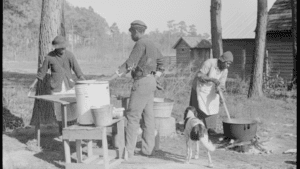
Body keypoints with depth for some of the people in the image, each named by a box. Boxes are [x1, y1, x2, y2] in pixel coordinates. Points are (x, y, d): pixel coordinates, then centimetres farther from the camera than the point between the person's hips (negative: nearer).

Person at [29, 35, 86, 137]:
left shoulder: (69, 55, -2)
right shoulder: (49, 57, -5)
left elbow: (78, 71, -3)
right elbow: (42, 71, 6)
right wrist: (34, 84, 9)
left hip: (69, 86, 1)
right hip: (56, 88, -1)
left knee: (73, 109, -4)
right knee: (60, 111, 1)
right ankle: (62, 131, 20)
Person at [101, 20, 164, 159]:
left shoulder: (140, 44, -14)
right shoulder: (150, 44, 16)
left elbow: (129, 64, -21)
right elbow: (161, 63, 24)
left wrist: (110, 78, -22)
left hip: (142, 82, -10)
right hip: (150, 82, 10)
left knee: (132, 116, -8)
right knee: (147, 116, 9)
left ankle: (128, 151, -8)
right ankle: (147, 148, 12)